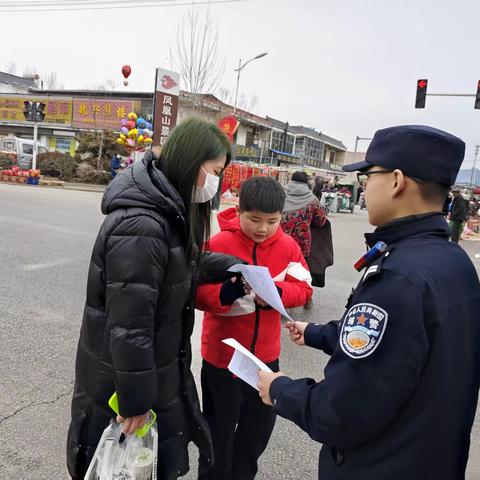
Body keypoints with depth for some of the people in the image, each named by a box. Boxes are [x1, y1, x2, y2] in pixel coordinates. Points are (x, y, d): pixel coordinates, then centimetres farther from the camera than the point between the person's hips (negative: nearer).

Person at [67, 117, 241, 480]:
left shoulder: (167, 213, 3)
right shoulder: (140, 226, -29)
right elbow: (128, 327, -27)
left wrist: (225, 265, 2)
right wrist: (135, 400, -19)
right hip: (122, 381, -9)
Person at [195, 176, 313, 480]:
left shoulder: (288, 247, -5)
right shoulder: (219, 244, -17)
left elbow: (303, 289, -5)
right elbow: (198, 294, -18)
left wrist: (276, 292, -25)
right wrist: (227, 292, -38)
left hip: (266, 354, 4)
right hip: (222, 354, -4)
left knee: (260, 425, 23)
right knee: (219, 429, 15)